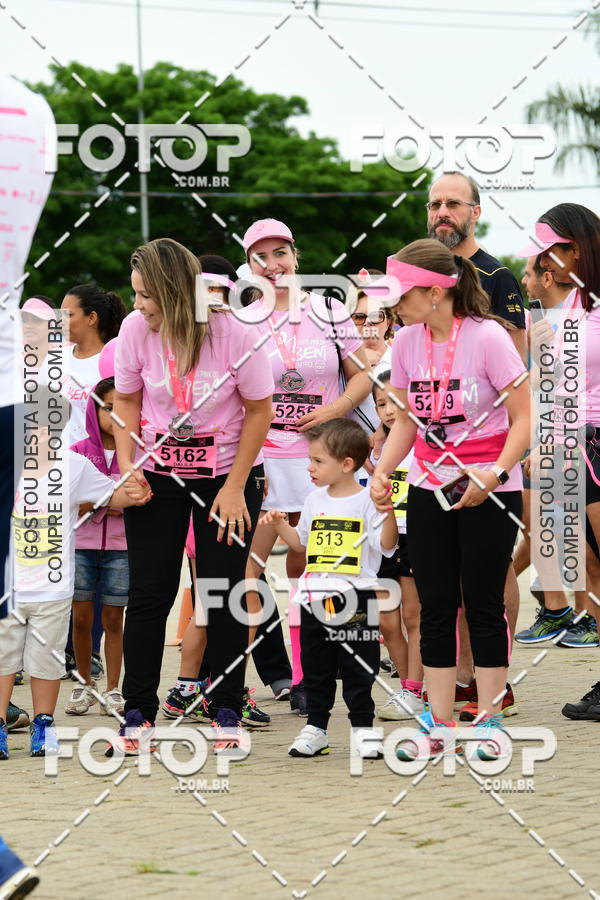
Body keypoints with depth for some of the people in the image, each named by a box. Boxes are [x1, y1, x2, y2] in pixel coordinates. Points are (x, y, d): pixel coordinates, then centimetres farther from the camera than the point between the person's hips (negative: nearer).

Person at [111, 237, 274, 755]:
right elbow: (126, 400, 4)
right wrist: (127, 468, -8)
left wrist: (235, 488, -9)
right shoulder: (136, 329, -12)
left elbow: (259, 411, -8)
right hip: (156, 475, 2)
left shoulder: (236, 335, -19)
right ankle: (138, 717, 6)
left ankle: (227, 713, 9)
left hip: (228, 475, -2)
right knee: (149, 593, -2)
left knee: (223, 594, -2)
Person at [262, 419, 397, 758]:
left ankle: (363, 728, 10)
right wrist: (280, 524, 9)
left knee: (358, 669, 1)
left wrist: (389, 512, -27)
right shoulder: (315, 500, 11)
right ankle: (315, 728, 18)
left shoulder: (366, 501, -7)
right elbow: (302, 543, 24)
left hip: (355, 599, -6)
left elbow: (387, 545, -14)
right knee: (315, 668, 10)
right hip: (315, 598, 6)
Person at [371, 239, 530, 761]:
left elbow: (524, 418, -12)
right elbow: (408, 419, 10)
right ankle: (438, 724, 10)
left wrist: (495, 474, -23)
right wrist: (383, 470, -5)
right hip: (429, 485, 5)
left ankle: (490, 719, 11)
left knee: (483, 601, 0)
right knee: (436, 604, 5)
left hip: (489, 491, -5)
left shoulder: (487, 337, -16)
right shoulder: (407, 343, 0)